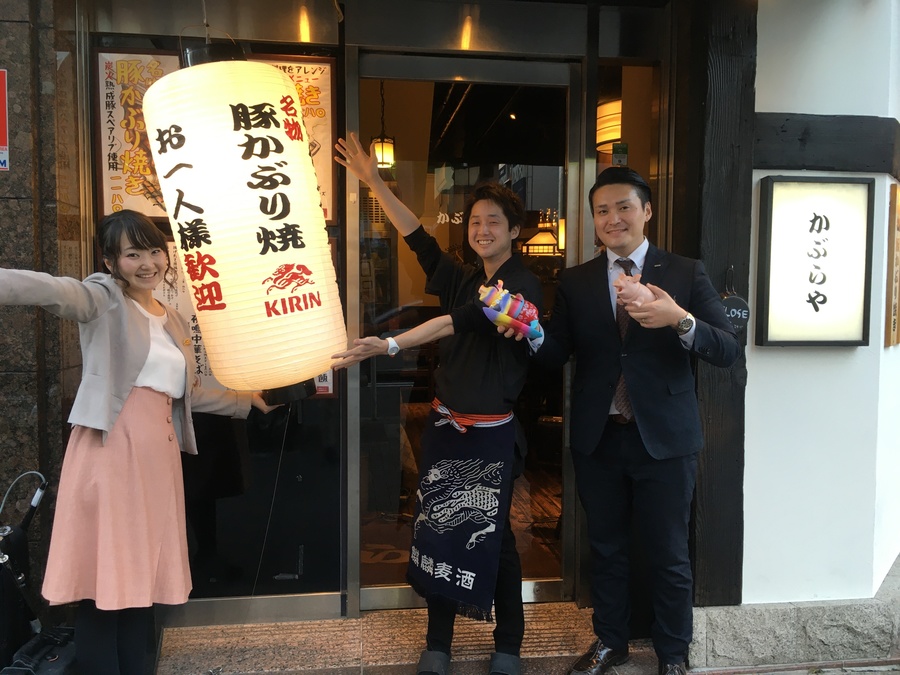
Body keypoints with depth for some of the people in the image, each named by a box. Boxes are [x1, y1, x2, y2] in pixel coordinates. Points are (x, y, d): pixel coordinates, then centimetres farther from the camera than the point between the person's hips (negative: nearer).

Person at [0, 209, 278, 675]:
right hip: (110, 443, -6)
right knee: (104, 570, -4)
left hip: (157, 449, 6)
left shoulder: (173, 321, 19)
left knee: (142, 571, 11)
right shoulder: (104, 299, 0)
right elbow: (55, 291, -23)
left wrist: (245, 401, 36)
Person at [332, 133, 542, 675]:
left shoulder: (522, 284, -10)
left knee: (490, 534, 3)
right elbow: (418, 237, 3)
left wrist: (389, 345, -30)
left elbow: (464, 320, -22)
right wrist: (374, 182, -3)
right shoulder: (462, 279, 10)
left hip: (492, 432, -5)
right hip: (446, 425, 6)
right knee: (436, 529, 9)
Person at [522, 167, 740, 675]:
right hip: (597, 438, 2)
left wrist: (681, 321, -27)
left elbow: (729, 351, -8)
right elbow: (556, 357, -1)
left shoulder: (686, 274, -2)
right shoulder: (576, 281, 5)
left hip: (664, 438, -2)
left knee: (669, 555, 11)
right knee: (606, 548, 18)